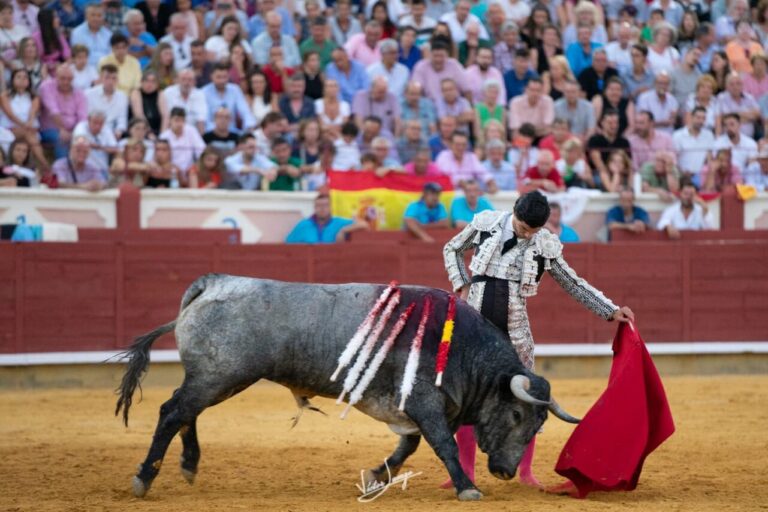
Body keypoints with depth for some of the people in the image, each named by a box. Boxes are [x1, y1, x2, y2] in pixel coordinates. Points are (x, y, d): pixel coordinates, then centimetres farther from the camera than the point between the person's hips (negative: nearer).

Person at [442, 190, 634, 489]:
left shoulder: (545, 246, -2)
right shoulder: (485, 224, -3)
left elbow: (574, 284, 7)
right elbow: (452, 249, 14)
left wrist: (612, 311, 1)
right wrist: (461, 285, 2)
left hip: (514, 328, 0)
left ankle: (525, 472, 14)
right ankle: (465, 472, 12)